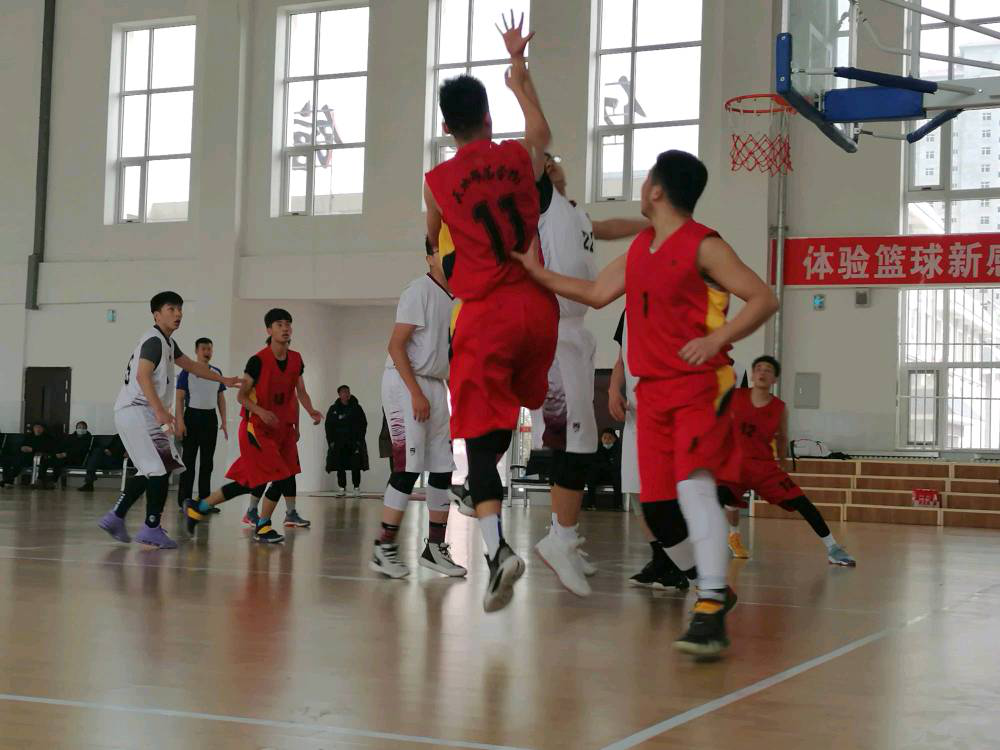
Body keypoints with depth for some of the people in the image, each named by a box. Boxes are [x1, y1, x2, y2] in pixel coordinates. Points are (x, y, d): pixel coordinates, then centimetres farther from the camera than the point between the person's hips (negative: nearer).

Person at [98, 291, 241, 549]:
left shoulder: (167, 342, 20)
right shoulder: (154, 340, -11)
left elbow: (191, 365, 33)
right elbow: (143, 375, -25)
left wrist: (223, 380, 36)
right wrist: (160, 410, -34)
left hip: (131, 413, 10)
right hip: (139, 411, -10)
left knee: (149, 470, 17)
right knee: (161, 469, -10)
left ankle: (115, 517, 19)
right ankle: (152, 529, -7)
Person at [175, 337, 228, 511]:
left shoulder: (217, 372, 10)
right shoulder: (188, 372, -3)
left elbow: (221, 399, 14)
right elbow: (180, 399, -6)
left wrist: (224, 423, 8)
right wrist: (180, 423, -14)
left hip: (210, 418, 5)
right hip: (192, 416, -5)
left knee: (207, 462, 8)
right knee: (189, 460, -3)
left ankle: (204, 500, 13)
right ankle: (184, 500, 0)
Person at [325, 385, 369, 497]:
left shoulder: (356, 408, 3)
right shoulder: (334, 409, 5)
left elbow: (363, 424, 5)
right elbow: (329, 426, 7)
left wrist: (359, 439, -4)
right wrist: (331, 441, -2)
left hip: (354, 441, -1)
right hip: (339, 443, 1)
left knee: (356, 466, -5)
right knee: (340, 467, -1)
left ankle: (357, 488, 3)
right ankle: (342, 489, 6)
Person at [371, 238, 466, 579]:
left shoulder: (456, 298, 13)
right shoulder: (419, 290, -11)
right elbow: (396, 345, -17)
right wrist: (416, 394, -21)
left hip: (436, 385, 8)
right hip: (405, 383, -8)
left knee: (442, 468, 8)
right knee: (409, 466, -12)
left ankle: (434, 547, 16)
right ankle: (384, 548, -4)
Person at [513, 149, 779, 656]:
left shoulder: (704, 246, -8)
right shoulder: (641, 247, 15)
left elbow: (763, 299, -11)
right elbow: (597, 294, 25)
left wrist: (717, 340, -23)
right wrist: (536, 272, 23)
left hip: (699, 386, -7)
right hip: (653, 390, 8)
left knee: (694, 487, -24)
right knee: (656, 507, 4)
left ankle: (710, 616, -27)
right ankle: (714, 590, 23)